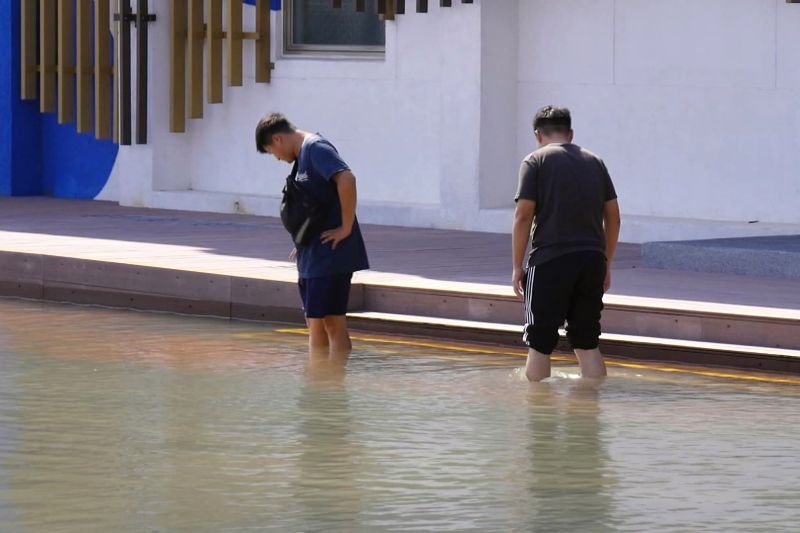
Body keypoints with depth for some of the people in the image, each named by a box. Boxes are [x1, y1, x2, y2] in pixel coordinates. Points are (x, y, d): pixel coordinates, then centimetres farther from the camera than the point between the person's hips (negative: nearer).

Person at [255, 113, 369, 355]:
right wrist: (303, 242, 13)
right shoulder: (303, 154, 17)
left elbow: (346, 179, -28)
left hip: (330, 253, -10)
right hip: (312, 255, 10)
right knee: (315, 325, 13)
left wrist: (346, 228, -23)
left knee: (332, 324, -9)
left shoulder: (316, 148, -13)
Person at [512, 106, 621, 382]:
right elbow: (613, 217, 13)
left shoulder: (535, 161, 0)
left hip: (550, 261, -4)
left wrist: (517, 266, -1)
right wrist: (606, 264, 20)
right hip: (592, 261, 4)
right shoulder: (595, 162, 14)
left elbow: (523, 217, -6)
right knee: (587, 344, 10)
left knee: (539, 345, 3)